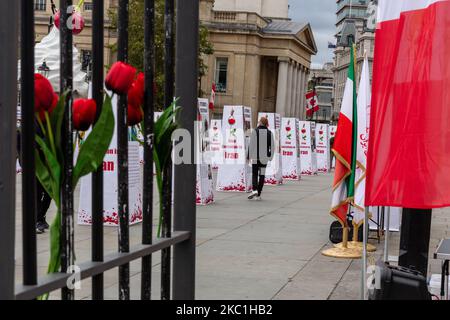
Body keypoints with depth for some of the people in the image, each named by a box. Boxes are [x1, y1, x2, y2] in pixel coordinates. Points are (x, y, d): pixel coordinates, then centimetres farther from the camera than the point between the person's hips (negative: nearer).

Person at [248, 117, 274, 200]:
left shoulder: (255, 131, -6)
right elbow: (272, 146, 5)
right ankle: (258, 195, 7)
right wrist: (270, 157, 13)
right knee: (262, 175, 7)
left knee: (254, 174, 6)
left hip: (256, 157, -2)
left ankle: (254, 190, -18)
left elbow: (251, 145, -7)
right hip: (265, 158, 2)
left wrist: (250, 156, -1)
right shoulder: (269, 133, 3)